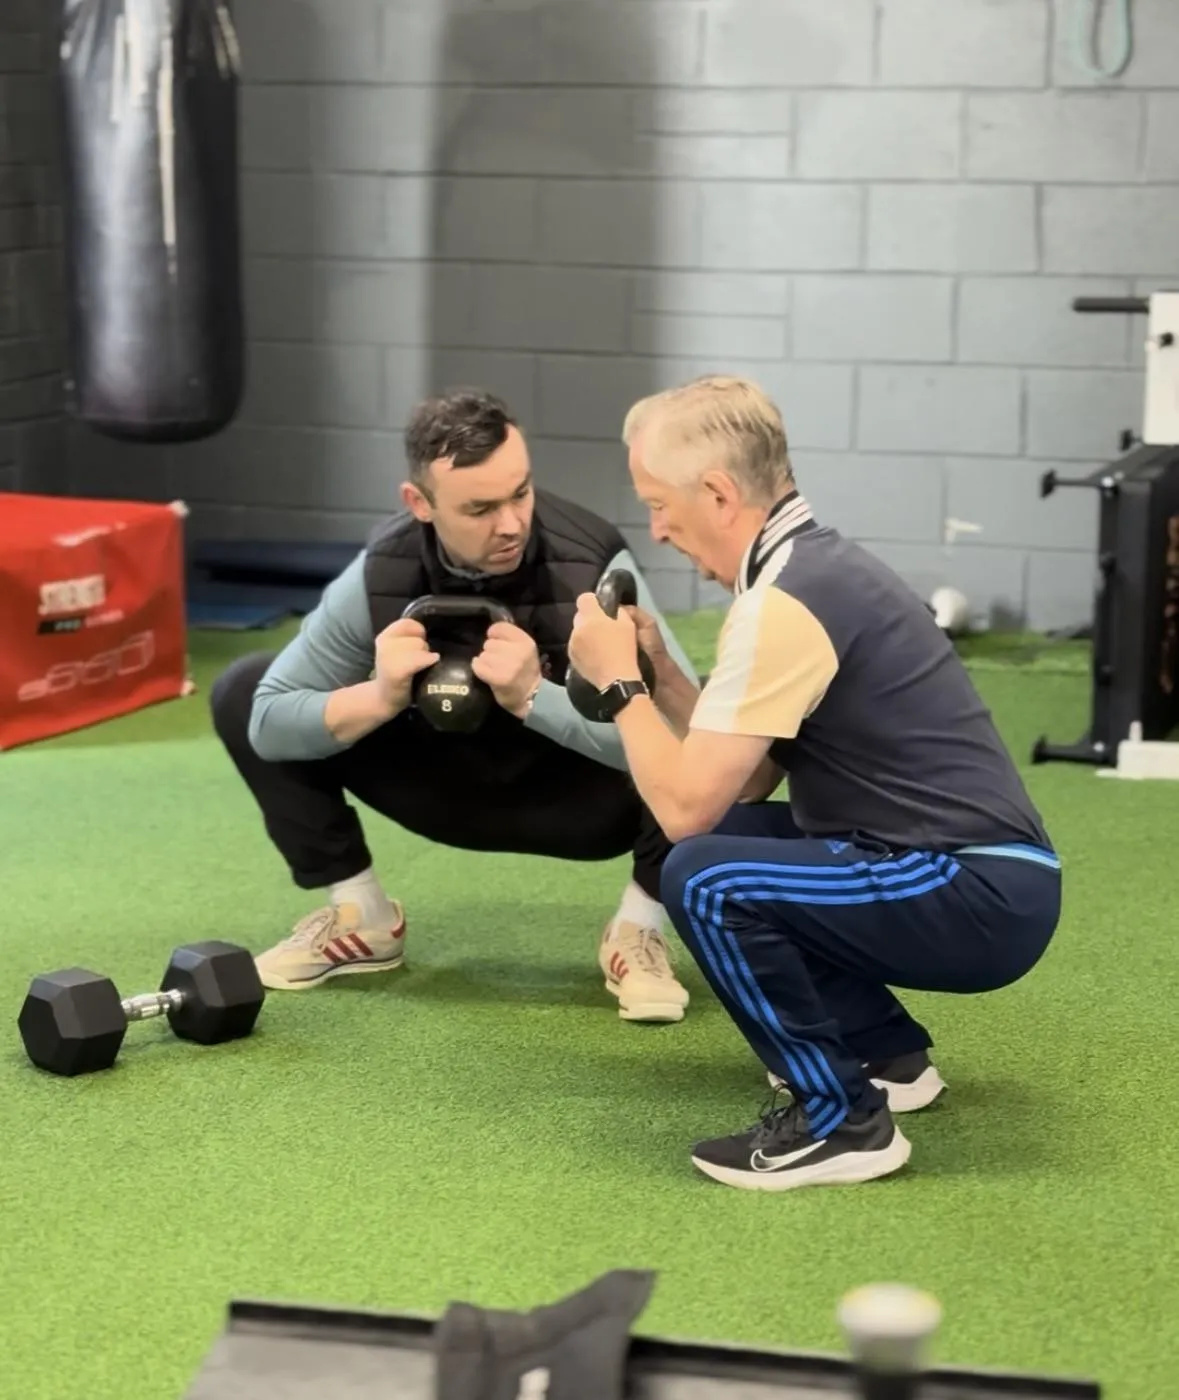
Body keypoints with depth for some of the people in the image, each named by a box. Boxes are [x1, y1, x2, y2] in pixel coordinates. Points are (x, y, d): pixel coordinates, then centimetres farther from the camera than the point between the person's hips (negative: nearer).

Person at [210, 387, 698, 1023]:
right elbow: (268, 722, -17)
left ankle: (638, 929, -7)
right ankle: (360, 915, 4)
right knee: (242, 693, -11)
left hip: (574, 795, -3)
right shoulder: (382, 574, -21)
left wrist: (533, 697, -46)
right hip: (447, 780, 3)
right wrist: (380, 697, -35)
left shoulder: (592, 568, -30)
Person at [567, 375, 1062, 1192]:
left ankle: (842, 1121, -8)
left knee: (705, 878, -21)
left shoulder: (783, 602, -18)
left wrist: (618, 682, -5)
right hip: (978, 877, 10)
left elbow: (685, 805, -18)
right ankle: (886, 1053, 23)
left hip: (979, 901, -10)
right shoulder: (818, 565, 12)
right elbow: (742, 783, 16)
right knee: (730, 840, 21)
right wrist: (655, 670, 9)